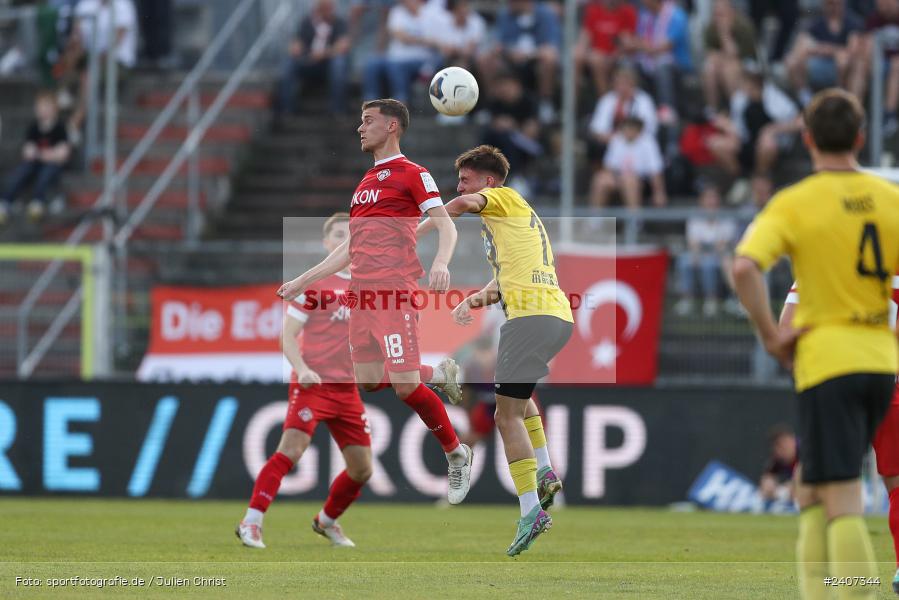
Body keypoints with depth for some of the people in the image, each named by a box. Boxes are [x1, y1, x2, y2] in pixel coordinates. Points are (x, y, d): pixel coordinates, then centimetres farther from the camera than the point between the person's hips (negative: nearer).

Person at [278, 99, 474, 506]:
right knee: (367, 384, 3)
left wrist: (441, 262, -30)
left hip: (394, 289, -9)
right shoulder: (365, 184, 25)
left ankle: (456, 453, 3)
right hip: (362, 291, 9)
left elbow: (446, 226, -10)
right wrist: (301, 282, 30)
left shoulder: (412, 174, 0)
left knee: (405, 384, -11)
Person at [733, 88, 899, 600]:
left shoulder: (794, 203, -7)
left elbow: (745, 267, -22)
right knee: (812, 487, 20)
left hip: (826, 360, -5)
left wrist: (770, 334, -11)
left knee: (843, 506, -7)